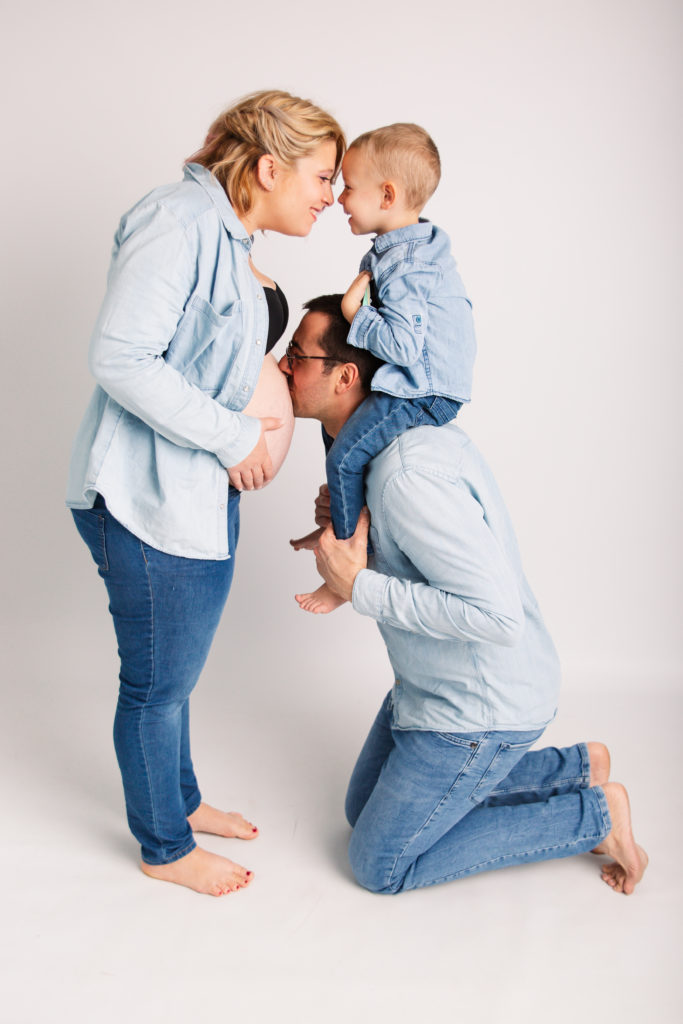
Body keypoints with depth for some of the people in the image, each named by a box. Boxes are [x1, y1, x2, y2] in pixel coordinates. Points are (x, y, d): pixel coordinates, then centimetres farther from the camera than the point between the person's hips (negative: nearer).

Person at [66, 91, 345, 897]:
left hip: (202, 495, 10)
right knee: (157, 682, 7)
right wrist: (231, 433, -21)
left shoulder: (231, 239, 13)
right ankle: (164, 847, 28)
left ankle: (181, 802, 43)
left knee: (176, 671, 23)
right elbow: (120, 359, -25)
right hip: (143, 498, -10)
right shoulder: (178, 220, -19)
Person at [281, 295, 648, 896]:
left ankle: (594, 815, 10)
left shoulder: (408, 474, -32)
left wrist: (357, 586, -27)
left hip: (479, 710, -10)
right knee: (365, 809, 24)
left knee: (381, 864, 4)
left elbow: (497, 615, -34)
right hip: (437, 684, 10)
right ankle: (574, 768, 22)